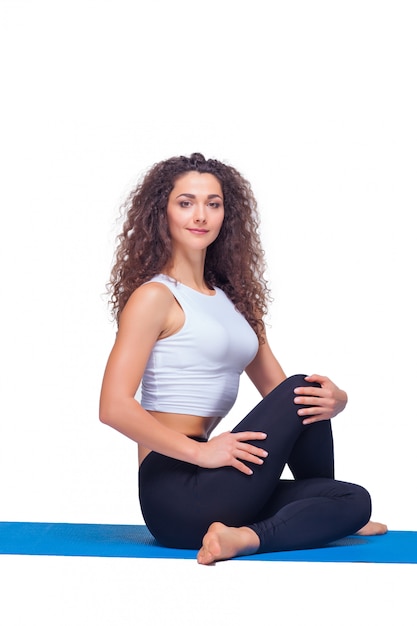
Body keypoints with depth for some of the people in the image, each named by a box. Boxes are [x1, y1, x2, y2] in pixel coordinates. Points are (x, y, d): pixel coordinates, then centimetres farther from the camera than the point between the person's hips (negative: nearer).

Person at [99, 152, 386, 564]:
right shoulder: (155, 297, -6)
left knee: (355, 499, -4)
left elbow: (277, 390, 15)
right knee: (300, 391, -9)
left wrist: (334, 400, -7)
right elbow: (114, 408, -15)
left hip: (208, 491, 7)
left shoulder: (231, 300, 17)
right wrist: (200, 452, -20)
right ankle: (317, 519, 3)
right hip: (174, 493, -7)